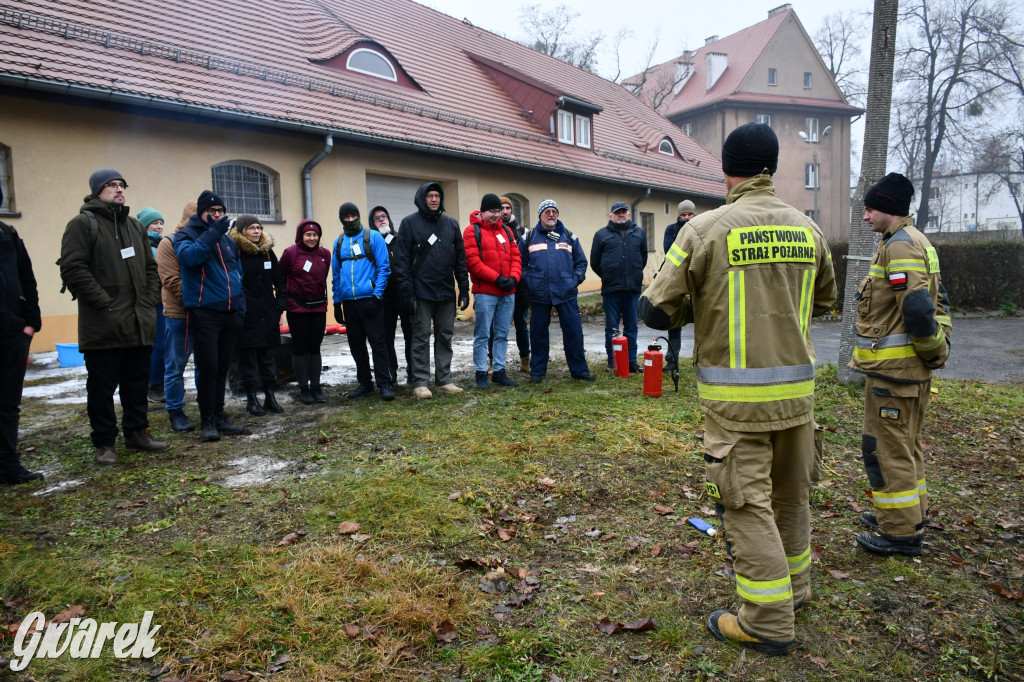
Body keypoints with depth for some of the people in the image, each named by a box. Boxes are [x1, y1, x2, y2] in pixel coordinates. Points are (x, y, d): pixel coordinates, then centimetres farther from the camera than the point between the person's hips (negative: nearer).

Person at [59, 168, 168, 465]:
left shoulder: (135, 226, 17)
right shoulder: (82, 224, -5)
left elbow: (151, 268, 20)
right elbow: (73, 269, -14)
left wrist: (149, 302, 7)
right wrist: (105, 304, -16)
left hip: (139, 325, 6)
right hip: (103, 326, -6)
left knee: (138, 383, 14)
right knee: (102, 387, 3)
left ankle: (137, 432, 27)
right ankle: (105, 443, 14)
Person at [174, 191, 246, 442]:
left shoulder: (229, 240, 18)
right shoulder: (186, 235, 2)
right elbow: (187, 256, -21)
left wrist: (240, 306, 14)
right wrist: (212, 233, -22)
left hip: (230, 313, 5)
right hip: (204, 313, -5)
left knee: (222, 367, 11)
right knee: (208, 367, -6)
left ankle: (219, 415, 20)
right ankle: (207, 420, 6)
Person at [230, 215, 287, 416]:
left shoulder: (267, 251, 10)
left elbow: (280, 281, 16)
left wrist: (279, 305, 8)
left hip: (268, 314, 5)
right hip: (246, 316, -5)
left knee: (269, 356, 10)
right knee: (248, 358, 4)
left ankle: (270, 396, 19)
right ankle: (251, 399, 13)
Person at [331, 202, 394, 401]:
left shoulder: (373, 237, -1)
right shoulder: (339, 242, 12)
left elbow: (384, 268, -4)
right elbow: (336, 274, 17)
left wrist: (377, 295, -13)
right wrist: (337, 303, 13)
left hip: (370, 300, -5)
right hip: (349, 302, 5)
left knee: (378, 343, -4)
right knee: (356, 345, 11)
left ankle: (385, 384, 3)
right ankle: (365, 383, 22)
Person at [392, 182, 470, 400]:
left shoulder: (451, 224, 12)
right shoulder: (409, 223, 0)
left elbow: (460, 258, 12)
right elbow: (402, 261, -6)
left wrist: (464, 289, 5)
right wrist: (407, 293, -13)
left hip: (446, 292, 4)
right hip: (422, 292, -4)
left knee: (445, 336, 8)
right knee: (421, 337, 0)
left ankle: (444, 380, 17)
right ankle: (420, 383, 6)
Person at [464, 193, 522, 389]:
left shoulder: (506, 231, 16)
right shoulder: (472, 231, -2)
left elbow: (515, 256, 12)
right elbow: (472, 261, -12)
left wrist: (513, 278, -7)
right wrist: (496, 278, -15)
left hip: (507, 292, 6)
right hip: (485, 292, -6)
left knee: (502, 334, 10)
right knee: (482, 335, -2)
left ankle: (499, 371, 19)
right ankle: (481, 374, 6)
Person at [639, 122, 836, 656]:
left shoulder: (705, 229, -11)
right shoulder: (807, 229, 5)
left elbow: (655, 310, -10)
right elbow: (824, 299, 20)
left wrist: (701, 306, 9)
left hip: (736, 395, -6)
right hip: (797, 387, 6)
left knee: (747, 502, 5)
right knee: (790, 494, 21)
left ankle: (769, 621, 15)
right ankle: (794, 587, 41)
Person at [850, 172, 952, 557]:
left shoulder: (900, 246, -18)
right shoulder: (917, 243, 17)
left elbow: (918, 309, -26)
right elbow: (938, 301, 21)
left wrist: (934, 350, -13)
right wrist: (938, 345, 17)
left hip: (893, 369, -11)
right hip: (910, 369, 11)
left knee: (886, 447, -3)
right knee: (905, 443, 21)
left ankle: (901, 532, 7)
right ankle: (911, 514, 35)